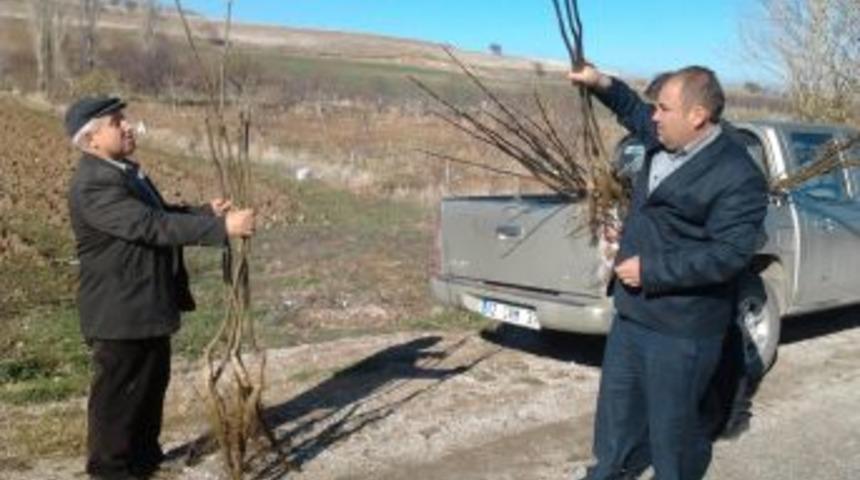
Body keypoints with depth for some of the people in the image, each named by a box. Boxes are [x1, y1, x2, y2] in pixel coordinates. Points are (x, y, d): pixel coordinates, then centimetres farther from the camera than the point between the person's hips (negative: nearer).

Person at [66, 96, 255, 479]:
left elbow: (160, 213, 18)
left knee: (152, 383, 22)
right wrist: (222, 228, -34)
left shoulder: (123, 171, 10)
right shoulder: (94, 185, -24)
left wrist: (206, 212, 1)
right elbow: (152, 226, -32)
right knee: (117, 394, 6)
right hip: (119, 311, -10)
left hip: (147, 304, 10)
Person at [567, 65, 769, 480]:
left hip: (680, 328, -8)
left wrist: (651, 271, -24)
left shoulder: (738, 177, -20)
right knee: (618, 415, 21)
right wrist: (602, 84, 12)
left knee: (673, 427, 7)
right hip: (632, 312, 8)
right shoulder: (663, 141, 5)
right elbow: (634, 112, 27)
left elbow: (730, 254, -26)